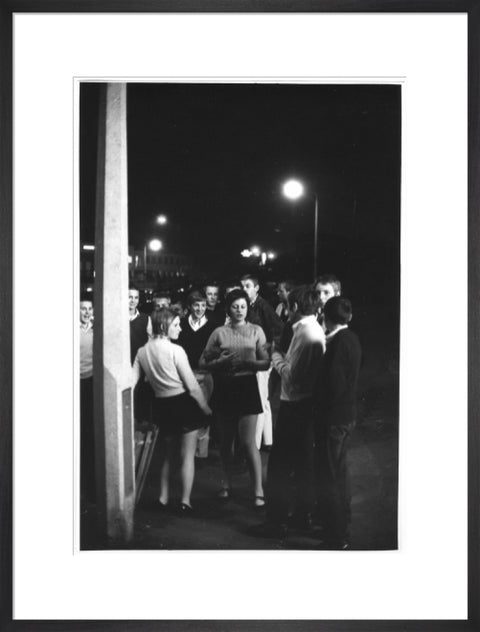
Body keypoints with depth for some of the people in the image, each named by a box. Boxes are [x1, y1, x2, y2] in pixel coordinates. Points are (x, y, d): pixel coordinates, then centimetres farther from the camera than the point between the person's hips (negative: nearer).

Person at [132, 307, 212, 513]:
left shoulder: (142, 351, 0)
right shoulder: (175, 350, -16)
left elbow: (131, 382, -2)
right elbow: (192, 386, -13)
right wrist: (206, 408, -1)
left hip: (161, 406, 6)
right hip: (183, 403, -6)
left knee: (166, 454, 23)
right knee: (187, 456, 6)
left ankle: (163, 497, 28)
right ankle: (185, 501, 10)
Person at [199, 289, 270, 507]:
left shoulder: (256, 331, 2)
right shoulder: (219, 333, 3)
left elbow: (266, 363, -1)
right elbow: (203, 362, 3)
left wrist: (249, 362, -19)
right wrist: (220, 361, -15)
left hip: (247, 387, -2)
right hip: (224, 388, 2)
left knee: (248, 442, -5)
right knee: (226, 439, 14)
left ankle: (258, 490, 3)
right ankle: (227, 483, 31)